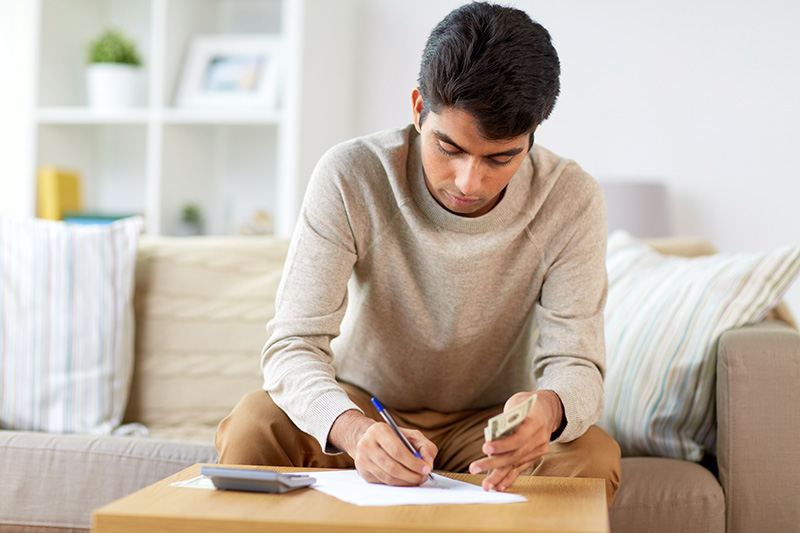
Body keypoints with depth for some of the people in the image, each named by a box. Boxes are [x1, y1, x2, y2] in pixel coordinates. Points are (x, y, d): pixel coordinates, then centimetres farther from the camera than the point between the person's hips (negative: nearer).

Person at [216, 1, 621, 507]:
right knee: (255, 423, -30)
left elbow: (576, 363, -18)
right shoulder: (350, 176, -21)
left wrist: (549, 409, -45)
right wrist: (353, 429, -47)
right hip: (360, 406, 0)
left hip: (487, 424, 1)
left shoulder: (572, 201, -18)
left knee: (595, 455, -29)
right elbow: (293, 346, -24)